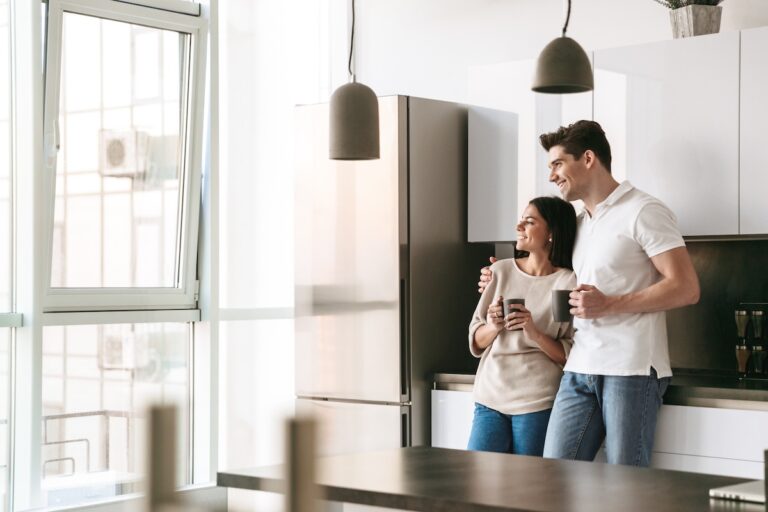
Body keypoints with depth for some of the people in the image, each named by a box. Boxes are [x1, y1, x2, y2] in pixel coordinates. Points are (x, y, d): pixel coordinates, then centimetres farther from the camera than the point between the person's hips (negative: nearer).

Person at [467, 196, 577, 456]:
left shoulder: (569, 283, -5)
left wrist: (534, 333, -19)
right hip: (490, 397, 3)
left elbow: (572, 356, -5)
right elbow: (476, 341, 12)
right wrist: (493, 328, -9)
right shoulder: (500, 271, 7)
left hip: (538, 405, -3)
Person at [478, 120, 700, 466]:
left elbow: (686, 288, -11)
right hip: (580, 369, 7)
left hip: (630, 369, -7)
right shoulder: (578, 223, 19)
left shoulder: (642, 211, -4)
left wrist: (609, 305, -17)